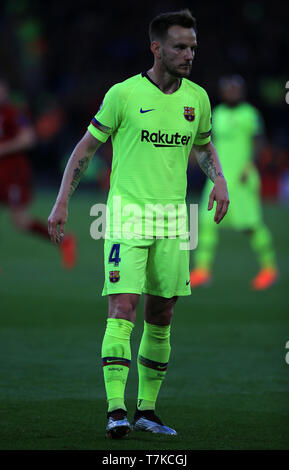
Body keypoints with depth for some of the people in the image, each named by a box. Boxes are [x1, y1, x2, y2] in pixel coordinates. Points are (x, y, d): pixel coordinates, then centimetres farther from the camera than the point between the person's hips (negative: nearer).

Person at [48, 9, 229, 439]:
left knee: (161, 317, 8)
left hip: (172, 219, 5)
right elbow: (87, 146, 2)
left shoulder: (197, 97, 7)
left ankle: (146, 411, 18)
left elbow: (204, 145, 24)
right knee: (123, 309, -15)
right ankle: (116, 411, -18)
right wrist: (61, 202, -2)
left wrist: (219, 179, 4)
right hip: (128, 215, -5)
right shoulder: (124, 94, -6)